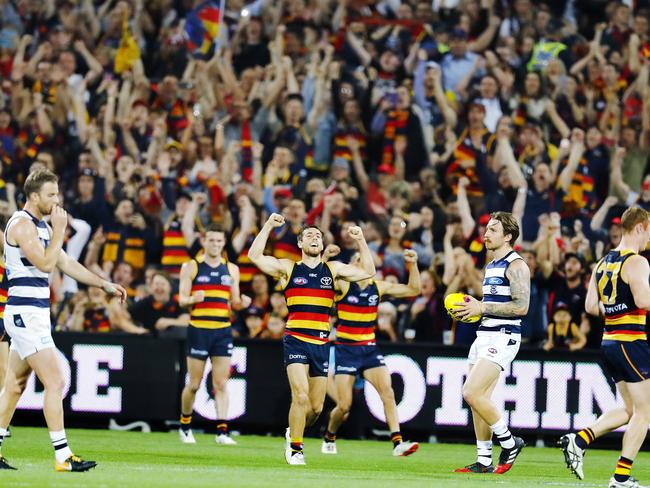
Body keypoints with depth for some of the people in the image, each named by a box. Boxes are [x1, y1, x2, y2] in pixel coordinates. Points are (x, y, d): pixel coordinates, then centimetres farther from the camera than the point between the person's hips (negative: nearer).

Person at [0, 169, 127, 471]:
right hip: (25, 313, -10)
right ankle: (62, 455, -12)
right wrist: (59, 230, -13)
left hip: (35, 315, 10)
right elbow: (45, 263, -20)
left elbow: (65, 263, 22)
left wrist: (105, 285, 19)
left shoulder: (41, 226, 17)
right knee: (55, 381, -12)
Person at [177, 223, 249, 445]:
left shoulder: (231, 269, 12)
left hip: (223, 330, 2)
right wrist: (193, 299, -25)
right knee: (194, 384, 2)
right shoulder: (191, 267, 2)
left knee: (221, 384, -5)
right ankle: (185, 425, 22)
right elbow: (182, 298, -3)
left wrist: (242, 302, -8)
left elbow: (235, 302, 15)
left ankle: (222, 431, -9)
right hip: (198, 329, -2)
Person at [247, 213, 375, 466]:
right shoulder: (288, 268, 6)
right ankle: (294, 448, -5)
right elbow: (255, 256, -3)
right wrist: (268, 226, -5)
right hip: (296, 341, -4)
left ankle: (294, 433, 34)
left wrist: (361, 240, 8)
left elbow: (368, 271, 15)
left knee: (316, 406, 6)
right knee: (301, 396, -19)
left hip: (321, 344, 4)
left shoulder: (333, 269, 14)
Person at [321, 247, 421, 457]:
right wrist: (324, 257, -33)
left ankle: (397, 443, -20)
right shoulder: (342, 285, -6)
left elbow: (413, 290, 11)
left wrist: (413, 264, -1)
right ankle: (329, 438, 26)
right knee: (344, 406, -3)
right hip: (346, 349, -3)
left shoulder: (379, 287, 6)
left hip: (370, 349, 3)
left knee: (388, 393, -15)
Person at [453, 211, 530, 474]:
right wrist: (471, 309, 11)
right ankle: (484, 460, 12)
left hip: (503, 338, -10)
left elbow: (521, 306, -20)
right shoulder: (491, 266, 19)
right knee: (478, 398, 7)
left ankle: (509, 442, -3)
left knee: (472, 393, -18)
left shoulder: (516, 265, -11)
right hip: (484, 335, 10)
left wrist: (483, 307, -17)